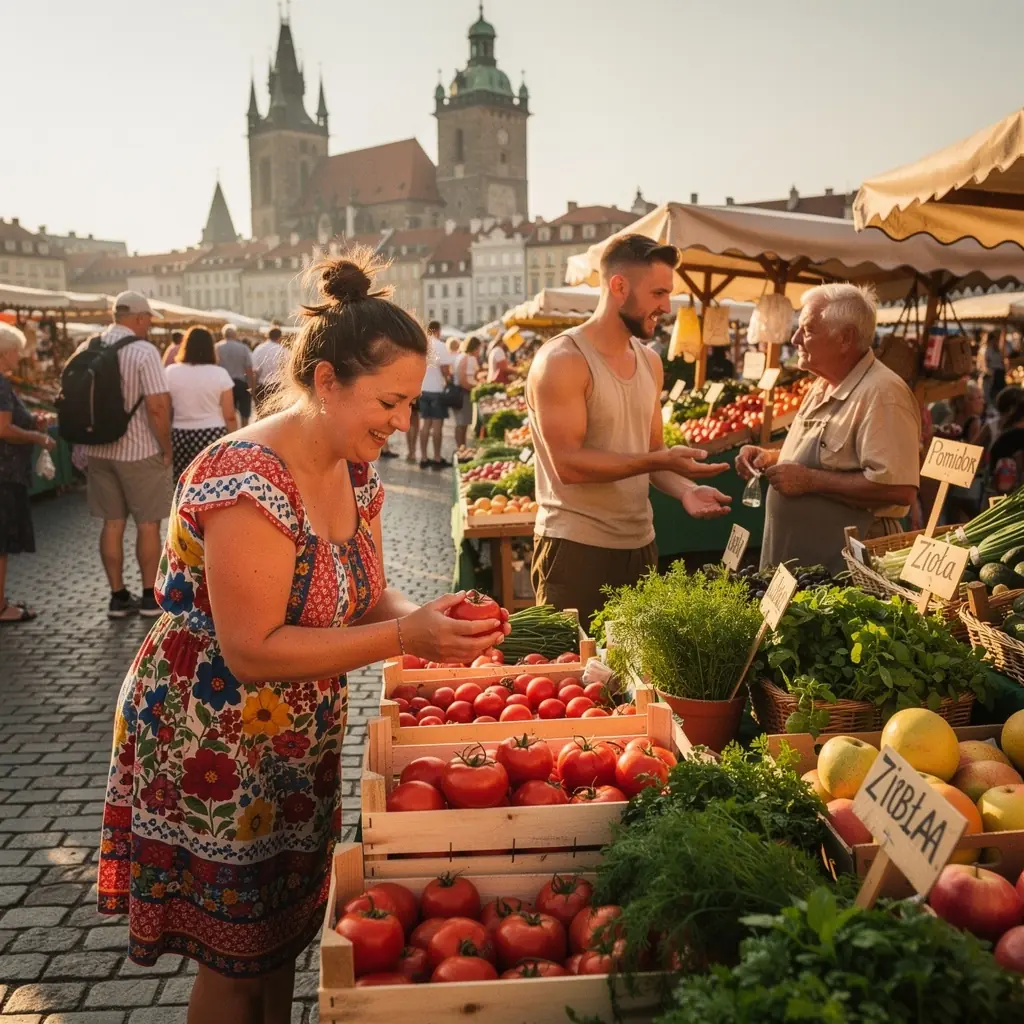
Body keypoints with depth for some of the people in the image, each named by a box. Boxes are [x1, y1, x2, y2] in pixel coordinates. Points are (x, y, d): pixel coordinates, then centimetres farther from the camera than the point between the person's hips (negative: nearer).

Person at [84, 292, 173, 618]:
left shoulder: (88, 349, 3)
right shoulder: (143, 350, -15)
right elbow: (158, 406, -21)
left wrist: (91, 439, 17)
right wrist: (166, 449, -10)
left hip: (100, 451, 6)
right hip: (139, 451, -5)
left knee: (112, 524, 12)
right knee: (148, 524, 6)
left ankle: (118, 597, 18)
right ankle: (150, 597, 13)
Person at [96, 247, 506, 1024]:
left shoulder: (355, 473, -1)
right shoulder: (248, 480, -27)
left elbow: (363, 596, 6)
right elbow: (251, 649, -27)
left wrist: (426, 618, -16)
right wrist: (406, 636, -30)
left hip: (298, 748, 8)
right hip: (212, 752, -8)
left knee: (283, 941, 23)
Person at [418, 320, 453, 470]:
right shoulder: (441, 346, -11)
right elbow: (445, 369, -16)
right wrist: (449, 379, 2)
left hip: (423, 389, 5)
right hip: (437, 389, -5)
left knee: (425, 423, 11)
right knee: (437, 424, 1)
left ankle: (423, 458, 13)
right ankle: (437, 459, 5)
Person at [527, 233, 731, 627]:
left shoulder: (650, 361, 10)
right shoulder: (562, 361, -15)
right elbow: (569, 463, -21)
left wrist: (685, 489, -5)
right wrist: (660, 461, -23)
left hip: (640, 544, 8)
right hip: (576, 548, -7)